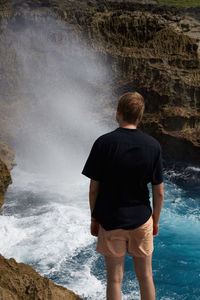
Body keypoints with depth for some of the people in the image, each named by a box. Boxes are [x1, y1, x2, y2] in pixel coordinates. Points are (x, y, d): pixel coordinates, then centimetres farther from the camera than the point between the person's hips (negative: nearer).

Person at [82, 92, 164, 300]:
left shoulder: (104, 143, -12)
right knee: (145, 276, 16)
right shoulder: (153, 145, -6)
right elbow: (158, 192, -3)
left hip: (110, 220, -2)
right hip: (141, 219, 2)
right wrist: (155, 220, 12)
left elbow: (94, 188, -9)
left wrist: (94, 219, 4)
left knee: (115, 279, 10)